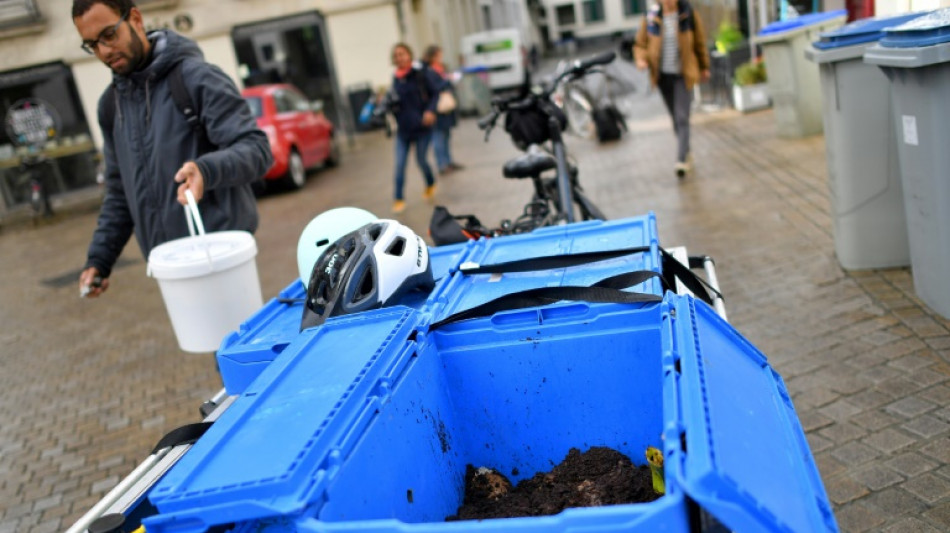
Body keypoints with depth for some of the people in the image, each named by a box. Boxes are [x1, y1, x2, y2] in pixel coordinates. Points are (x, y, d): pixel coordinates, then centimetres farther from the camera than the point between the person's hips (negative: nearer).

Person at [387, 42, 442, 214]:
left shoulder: (422, 73, -8)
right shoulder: (396, 78, 6)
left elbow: (437, 92, -8)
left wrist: (430, 110, -20)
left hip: (421, 127, -4)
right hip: (403, 129, 4)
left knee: (421, 160, 9)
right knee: (399, 165, -2)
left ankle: (431, 184, 39)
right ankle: (398, 199, 7)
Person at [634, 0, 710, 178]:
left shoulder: (689, 15, -4)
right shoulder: (651, 18, -3)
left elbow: (700, 42, 6)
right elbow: (640, 43, 6)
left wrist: (704, 67, 14)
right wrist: (641, 59, -16)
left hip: (683, 75, -2)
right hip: (663, 75, 2)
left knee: (682, 119, -12)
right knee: (676, 119, 13)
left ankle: (681, 161, -17)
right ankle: (686, 153, 30)